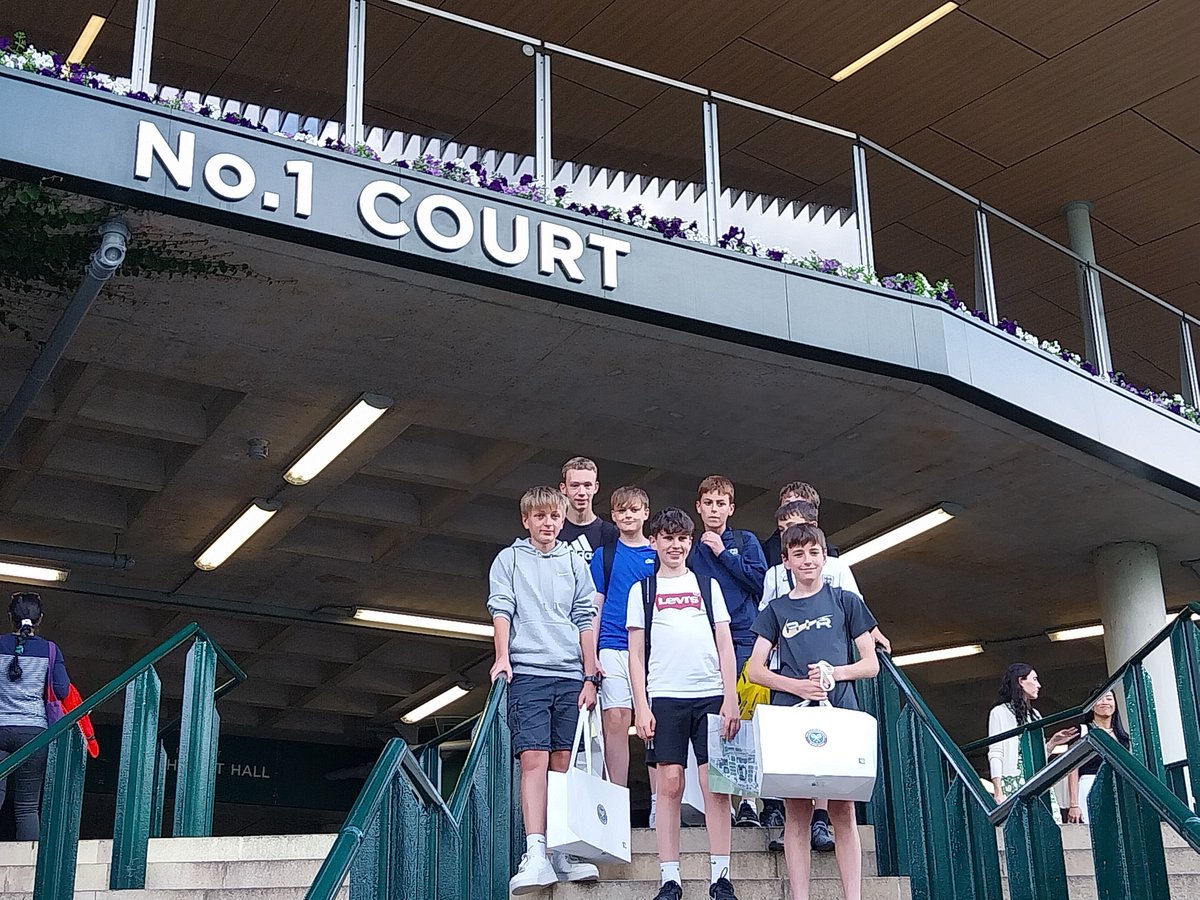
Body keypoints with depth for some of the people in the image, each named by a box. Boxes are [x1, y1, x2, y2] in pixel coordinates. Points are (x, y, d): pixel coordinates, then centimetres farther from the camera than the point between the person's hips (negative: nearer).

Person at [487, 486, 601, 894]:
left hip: (571, 674, 3)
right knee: (534, 758, -12)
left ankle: (563, 854, 4)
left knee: (564, 761, 1)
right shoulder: (508, 559, 12)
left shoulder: (575, 563, 16)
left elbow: (585, 620, 14)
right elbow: (501, 610, 3)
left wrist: (590, 677, 8)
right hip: (527, 671, -2)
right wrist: (502, 657, -11)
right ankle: (536, 856, -17)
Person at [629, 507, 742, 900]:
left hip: (711, 695, 1)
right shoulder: (642, 590, 12)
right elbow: (635, 652, 8)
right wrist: (641, 705, -2)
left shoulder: (708, 584, 15)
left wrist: (731, 699, 1)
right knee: (669, 784, -4)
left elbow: (725, 644, 10)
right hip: (664, 697, -1)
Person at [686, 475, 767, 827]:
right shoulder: (692, 549, 17)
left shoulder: (745, 541, 12)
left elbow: (761, 580, -2)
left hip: (742, 638, -2)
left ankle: (747, 798, -7)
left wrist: (723, 553, -3)